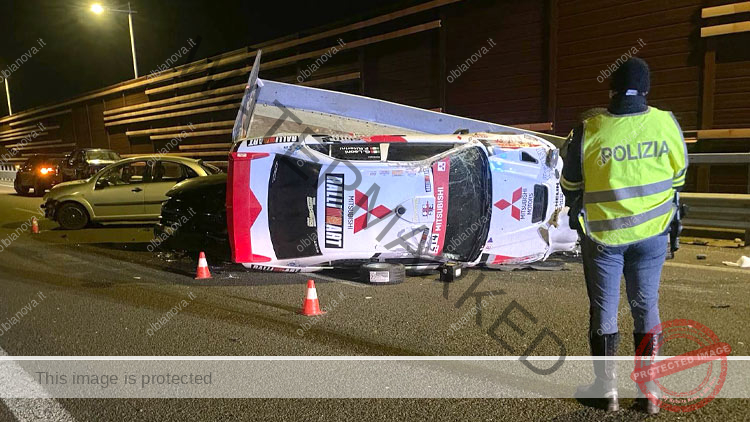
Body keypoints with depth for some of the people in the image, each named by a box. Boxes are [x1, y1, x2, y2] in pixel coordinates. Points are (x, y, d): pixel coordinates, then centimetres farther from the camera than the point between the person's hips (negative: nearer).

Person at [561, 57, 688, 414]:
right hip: (651, 232, 3)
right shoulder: (666, 123, -6)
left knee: (603, 310, 11)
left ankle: (606, 389, 22)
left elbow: (570, 184, -3)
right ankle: (649, 391, 24)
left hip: (603, 233, -2)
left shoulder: (590, 131, -15)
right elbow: (679, 175, 8)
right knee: (646, 306, 15)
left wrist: (576, 208, 19)